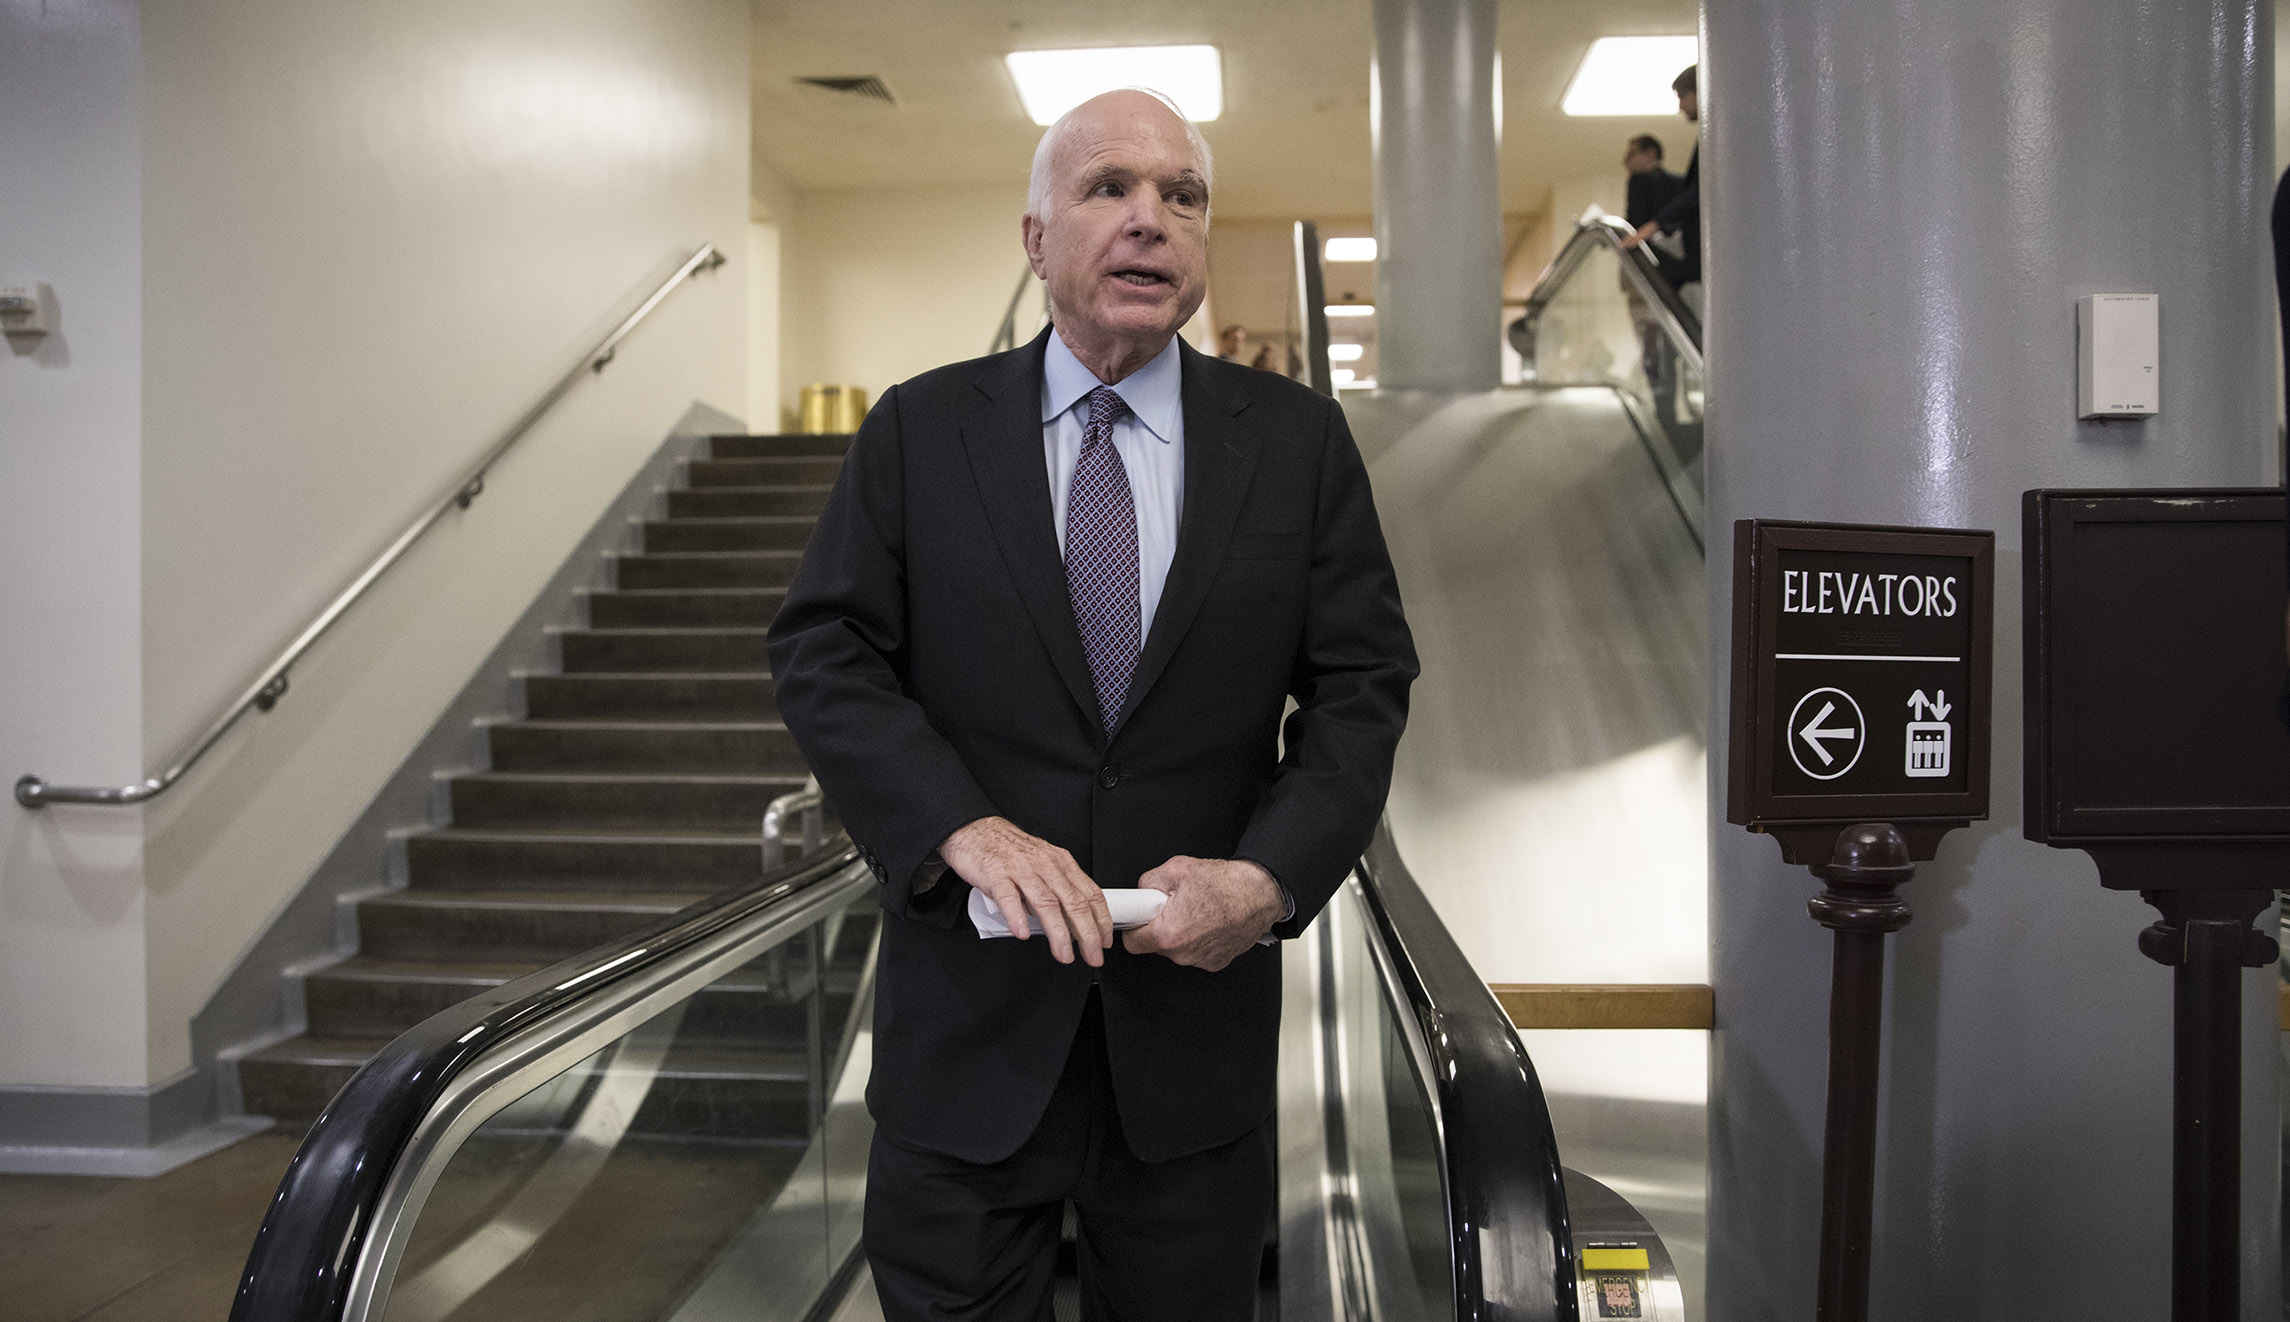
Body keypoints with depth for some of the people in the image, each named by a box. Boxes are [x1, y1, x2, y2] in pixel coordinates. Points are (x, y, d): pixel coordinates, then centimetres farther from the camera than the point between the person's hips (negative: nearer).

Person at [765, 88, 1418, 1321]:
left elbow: (1362, 682, 0)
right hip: (969, 1020, 0)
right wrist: (961, 827, -19)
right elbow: (820, 651, -4)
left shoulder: (1300, 442, 3)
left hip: (1198, 1011, 1)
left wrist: (1273, 873, -15)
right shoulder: (917, 431, 2)